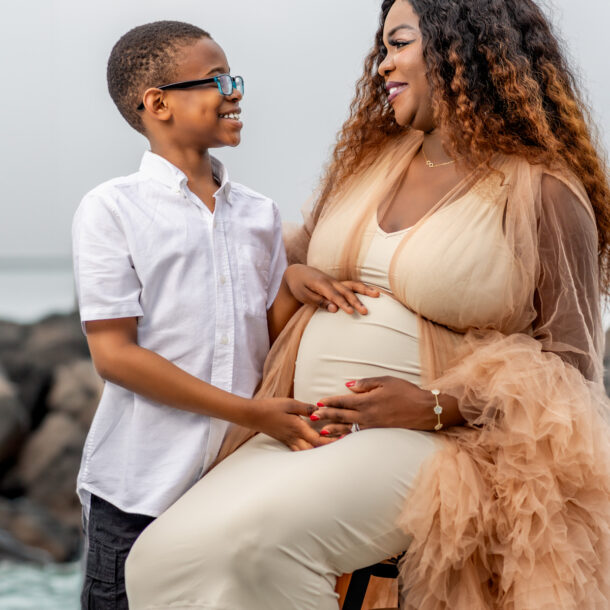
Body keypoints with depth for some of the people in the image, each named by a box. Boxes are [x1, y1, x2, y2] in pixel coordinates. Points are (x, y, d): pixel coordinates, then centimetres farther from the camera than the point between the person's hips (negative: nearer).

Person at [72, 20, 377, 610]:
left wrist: (294, 284, -8)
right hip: (140, 488, -4)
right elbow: (114, 353, -12)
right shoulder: (112, 209, -7)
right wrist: (250, 412, -16)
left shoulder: (258, 213, 9)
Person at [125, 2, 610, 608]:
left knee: (256, 538, -31)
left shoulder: (541, 193, -4)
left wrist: (436, 408, -17)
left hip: (427, 441, -6)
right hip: (307, 430, 6)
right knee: (162, 556, -16)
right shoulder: (370, 158, 14)